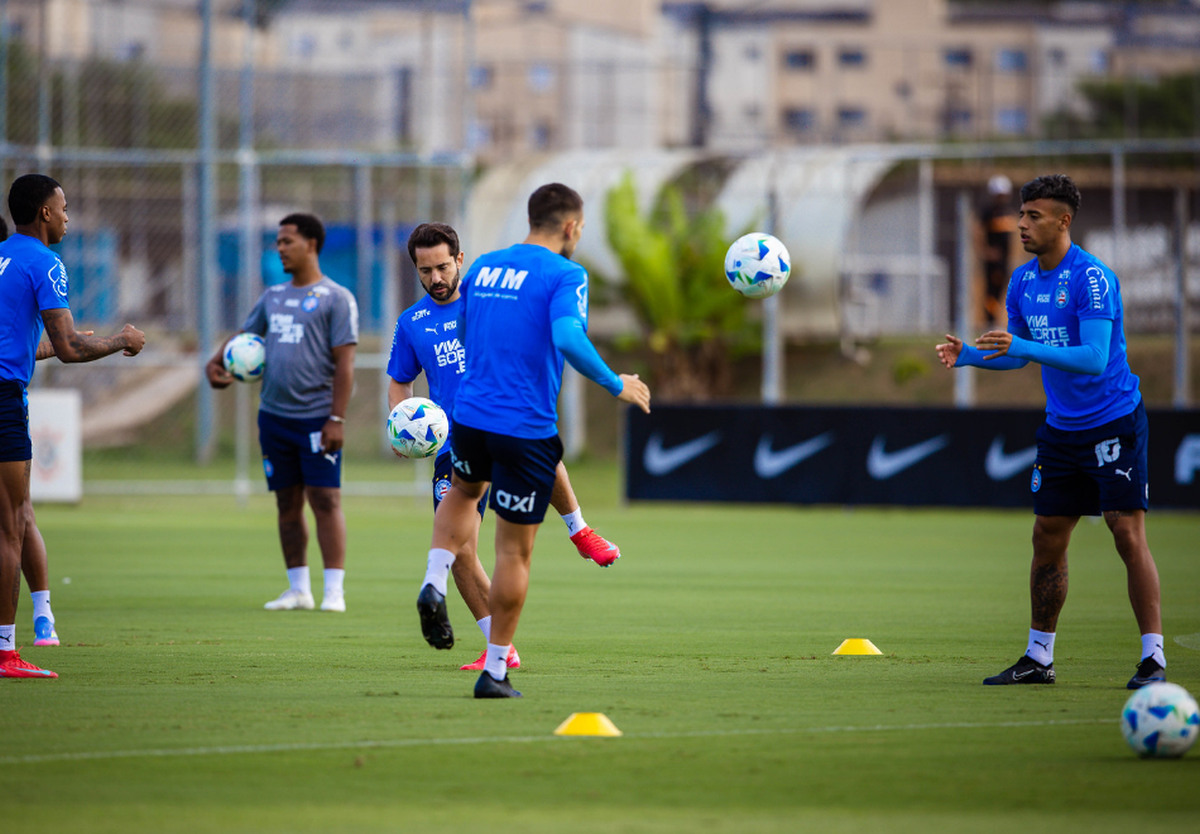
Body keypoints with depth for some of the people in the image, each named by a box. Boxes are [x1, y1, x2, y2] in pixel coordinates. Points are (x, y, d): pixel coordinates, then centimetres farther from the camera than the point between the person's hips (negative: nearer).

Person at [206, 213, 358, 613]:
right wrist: (216, 361, 7)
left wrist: (336, 419, -15)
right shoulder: (273, 297, 16)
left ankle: (334, 590, -9)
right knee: (287, 504, 9)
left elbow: (344, 363, -8)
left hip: (315, 418, -6)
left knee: (325, 500, -9)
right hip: (273, 415, 6)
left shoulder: (335, 298, -3)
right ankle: (298, 589, 15)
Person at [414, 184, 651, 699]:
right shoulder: (564, 275, -9)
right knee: (515, 550, 4)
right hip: (526, 428, -6)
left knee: (464, 492, 35)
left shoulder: (482, 268, 11)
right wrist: (616, 386, -13)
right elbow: (568, 338, -25)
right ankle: (495, 671, 8)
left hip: (469, 417, 6)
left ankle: (435, 584, 12)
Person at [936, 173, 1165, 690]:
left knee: (1128, 535, -11)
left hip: (1114, 424, -7)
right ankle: (1038, 658, 17)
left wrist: (1023, 347, -32)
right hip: (1061, 429, 7)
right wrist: (967, 354, -2)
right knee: (1047, 540, 8)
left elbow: (1094, 359, -25)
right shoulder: (1023, 281, 6)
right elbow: (1017, 354, 16)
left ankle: (1152, 658, -7)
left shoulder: (1092, 278, -18)